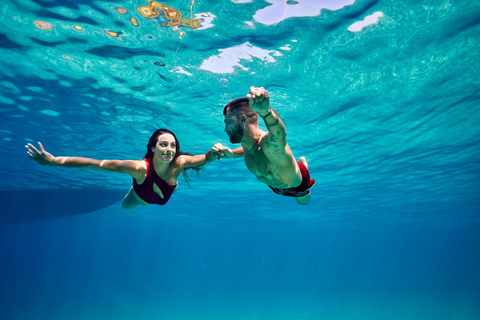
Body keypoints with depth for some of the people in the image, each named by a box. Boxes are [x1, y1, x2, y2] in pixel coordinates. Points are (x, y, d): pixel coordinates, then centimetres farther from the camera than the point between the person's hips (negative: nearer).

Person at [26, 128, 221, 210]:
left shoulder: (178, 163, -44)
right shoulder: (140, 167, -49)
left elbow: (205, 158, -48)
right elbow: (98, 164, -49)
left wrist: (214, 153, -74)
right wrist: (54, 161, -50)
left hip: (162, 197, 1)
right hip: (141, 195, -1)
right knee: (126, 206, 33)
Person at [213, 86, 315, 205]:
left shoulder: (271, 143, -52)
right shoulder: (244, 141, -27)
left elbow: (279, 132, -79)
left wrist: (265, 111, -100)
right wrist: (232, 153, -21)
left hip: (298, 184, -5)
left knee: (304, 201, 33)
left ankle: (303, 164, 50)